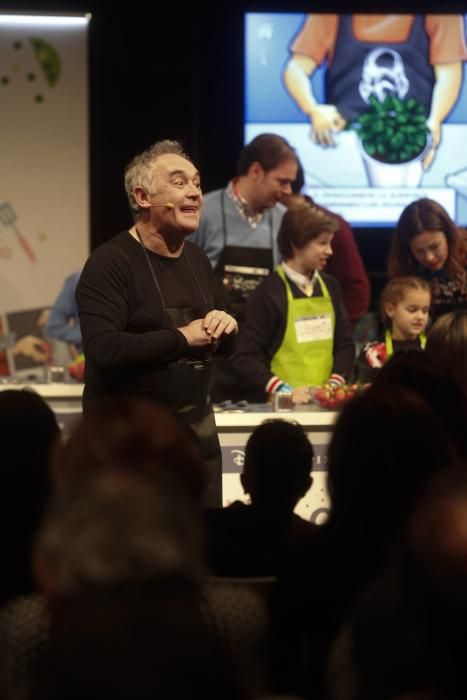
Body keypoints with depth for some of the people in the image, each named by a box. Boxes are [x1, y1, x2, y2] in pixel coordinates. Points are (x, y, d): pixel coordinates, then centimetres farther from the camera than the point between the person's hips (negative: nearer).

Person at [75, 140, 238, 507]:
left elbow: (224, 347, 20)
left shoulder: (198, 259, 12)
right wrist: (182, 338, -22)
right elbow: (103, 351, -27)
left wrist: (226, 326, -4)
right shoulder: (110, 262, -14)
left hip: (198, 425, 7)